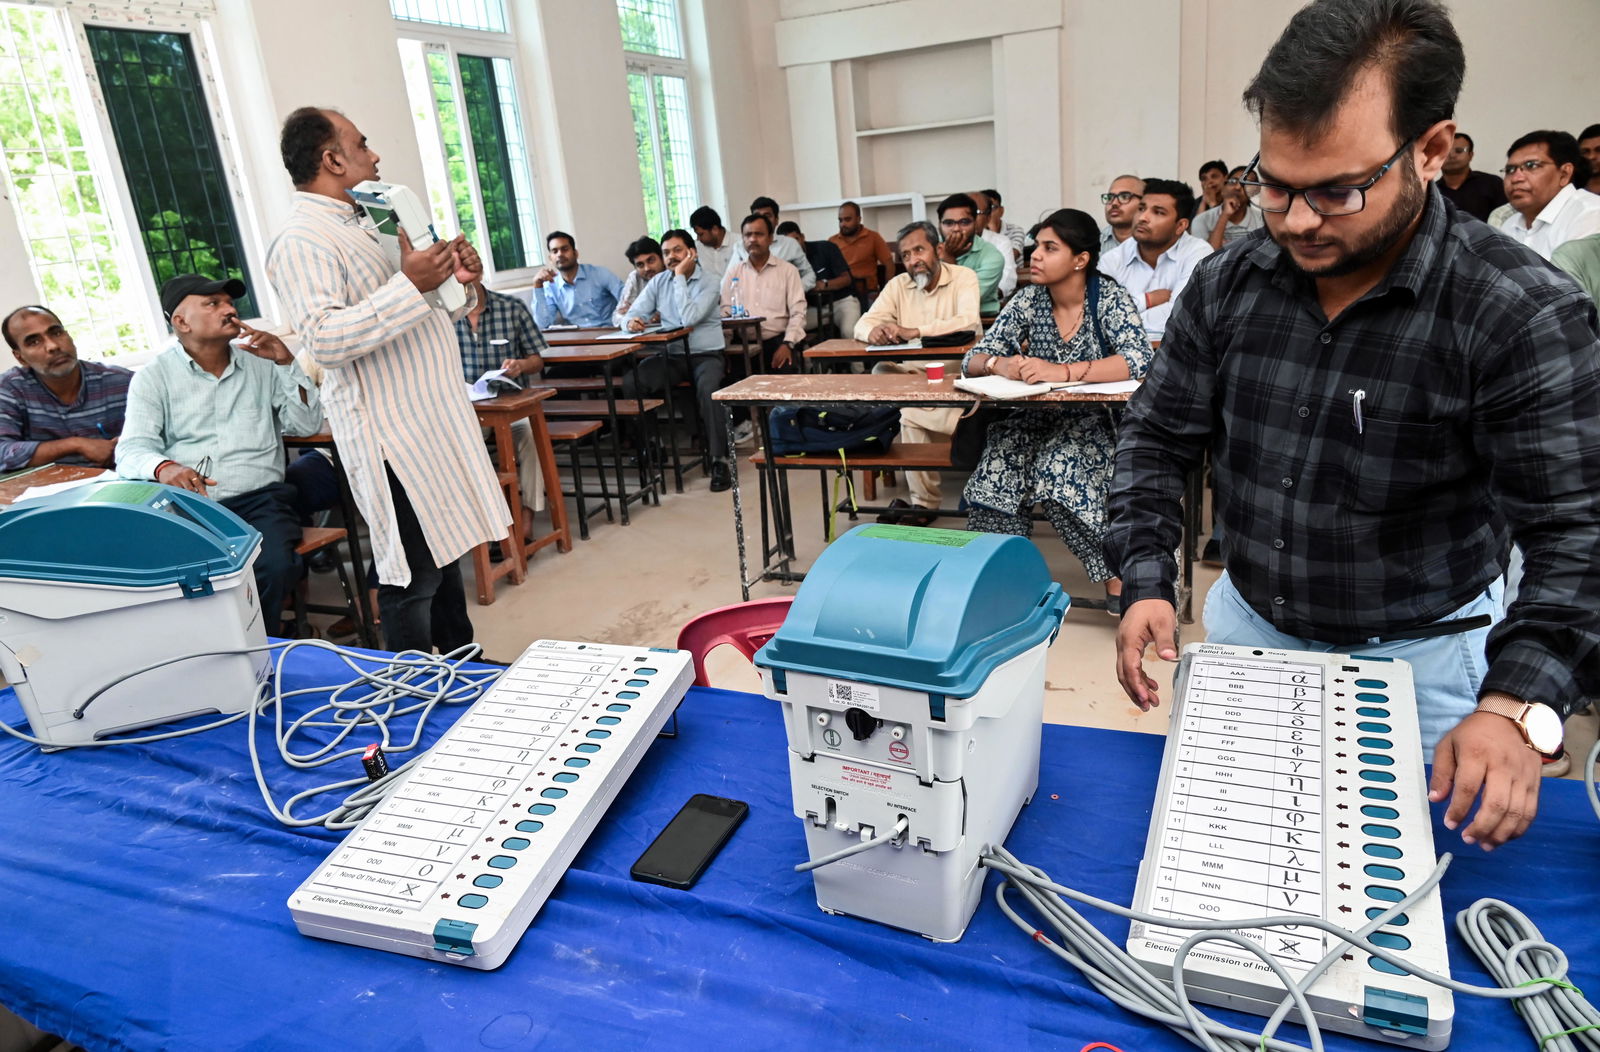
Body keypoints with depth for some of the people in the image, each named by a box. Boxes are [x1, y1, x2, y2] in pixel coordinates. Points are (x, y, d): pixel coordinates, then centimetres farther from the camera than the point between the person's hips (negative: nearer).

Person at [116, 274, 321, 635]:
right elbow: (133, 449, -1)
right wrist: (163, 467, -26)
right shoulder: (153, 378, 11)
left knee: (274, 567, -32)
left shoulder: (260, 362, 17)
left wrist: (285, 361, -2)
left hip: (260, 497, 1)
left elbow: (307, 424, 10)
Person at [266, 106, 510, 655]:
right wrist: (410, 284, -28)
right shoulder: (302, 241, -14)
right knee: (413, 577, -3)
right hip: (394, 436, -10)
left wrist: (459, 280, 10)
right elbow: (324, 339, -27)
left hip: (433, 421, 10)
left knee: (448, 552, 19)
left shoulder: (360, 226, 19)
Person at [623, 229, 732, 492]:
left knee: (708, 389, -36)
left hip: (705, 354, -4)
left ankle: (720, 459, -27)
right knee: (629, 382, -22)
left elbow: (689, 318, -20)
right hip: (670, 355, 4)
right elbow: (635, 313, 4)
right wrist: (632, 321, -21)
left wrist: (680, 277, -16)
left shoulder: (709, 282, -6)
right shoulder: (659, 281, 9)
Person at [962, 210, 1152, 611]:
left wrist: (1061, 371, -35)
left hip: (1095, 417, -3)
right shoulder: (1028, 300, 2)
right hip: (1037, 417, 4)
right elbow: (972, 360, 0)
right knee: (998, 467, -25)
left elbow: (1140, 361, -24)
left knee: (1058, 469, -32)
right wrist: (1000, 364, -25)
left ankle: (1118, 572, -17)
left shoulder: (1109, 297, -8)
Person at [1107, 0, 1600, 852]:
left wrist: (1517, 705, -35)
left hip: (1418, 654, -3)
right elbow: (1157, 438, -3)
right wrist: (1147, 584, -13)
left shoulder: (1523, 315, -22)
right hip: (1248, 625, 4)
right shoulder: (1226, 286, -10)